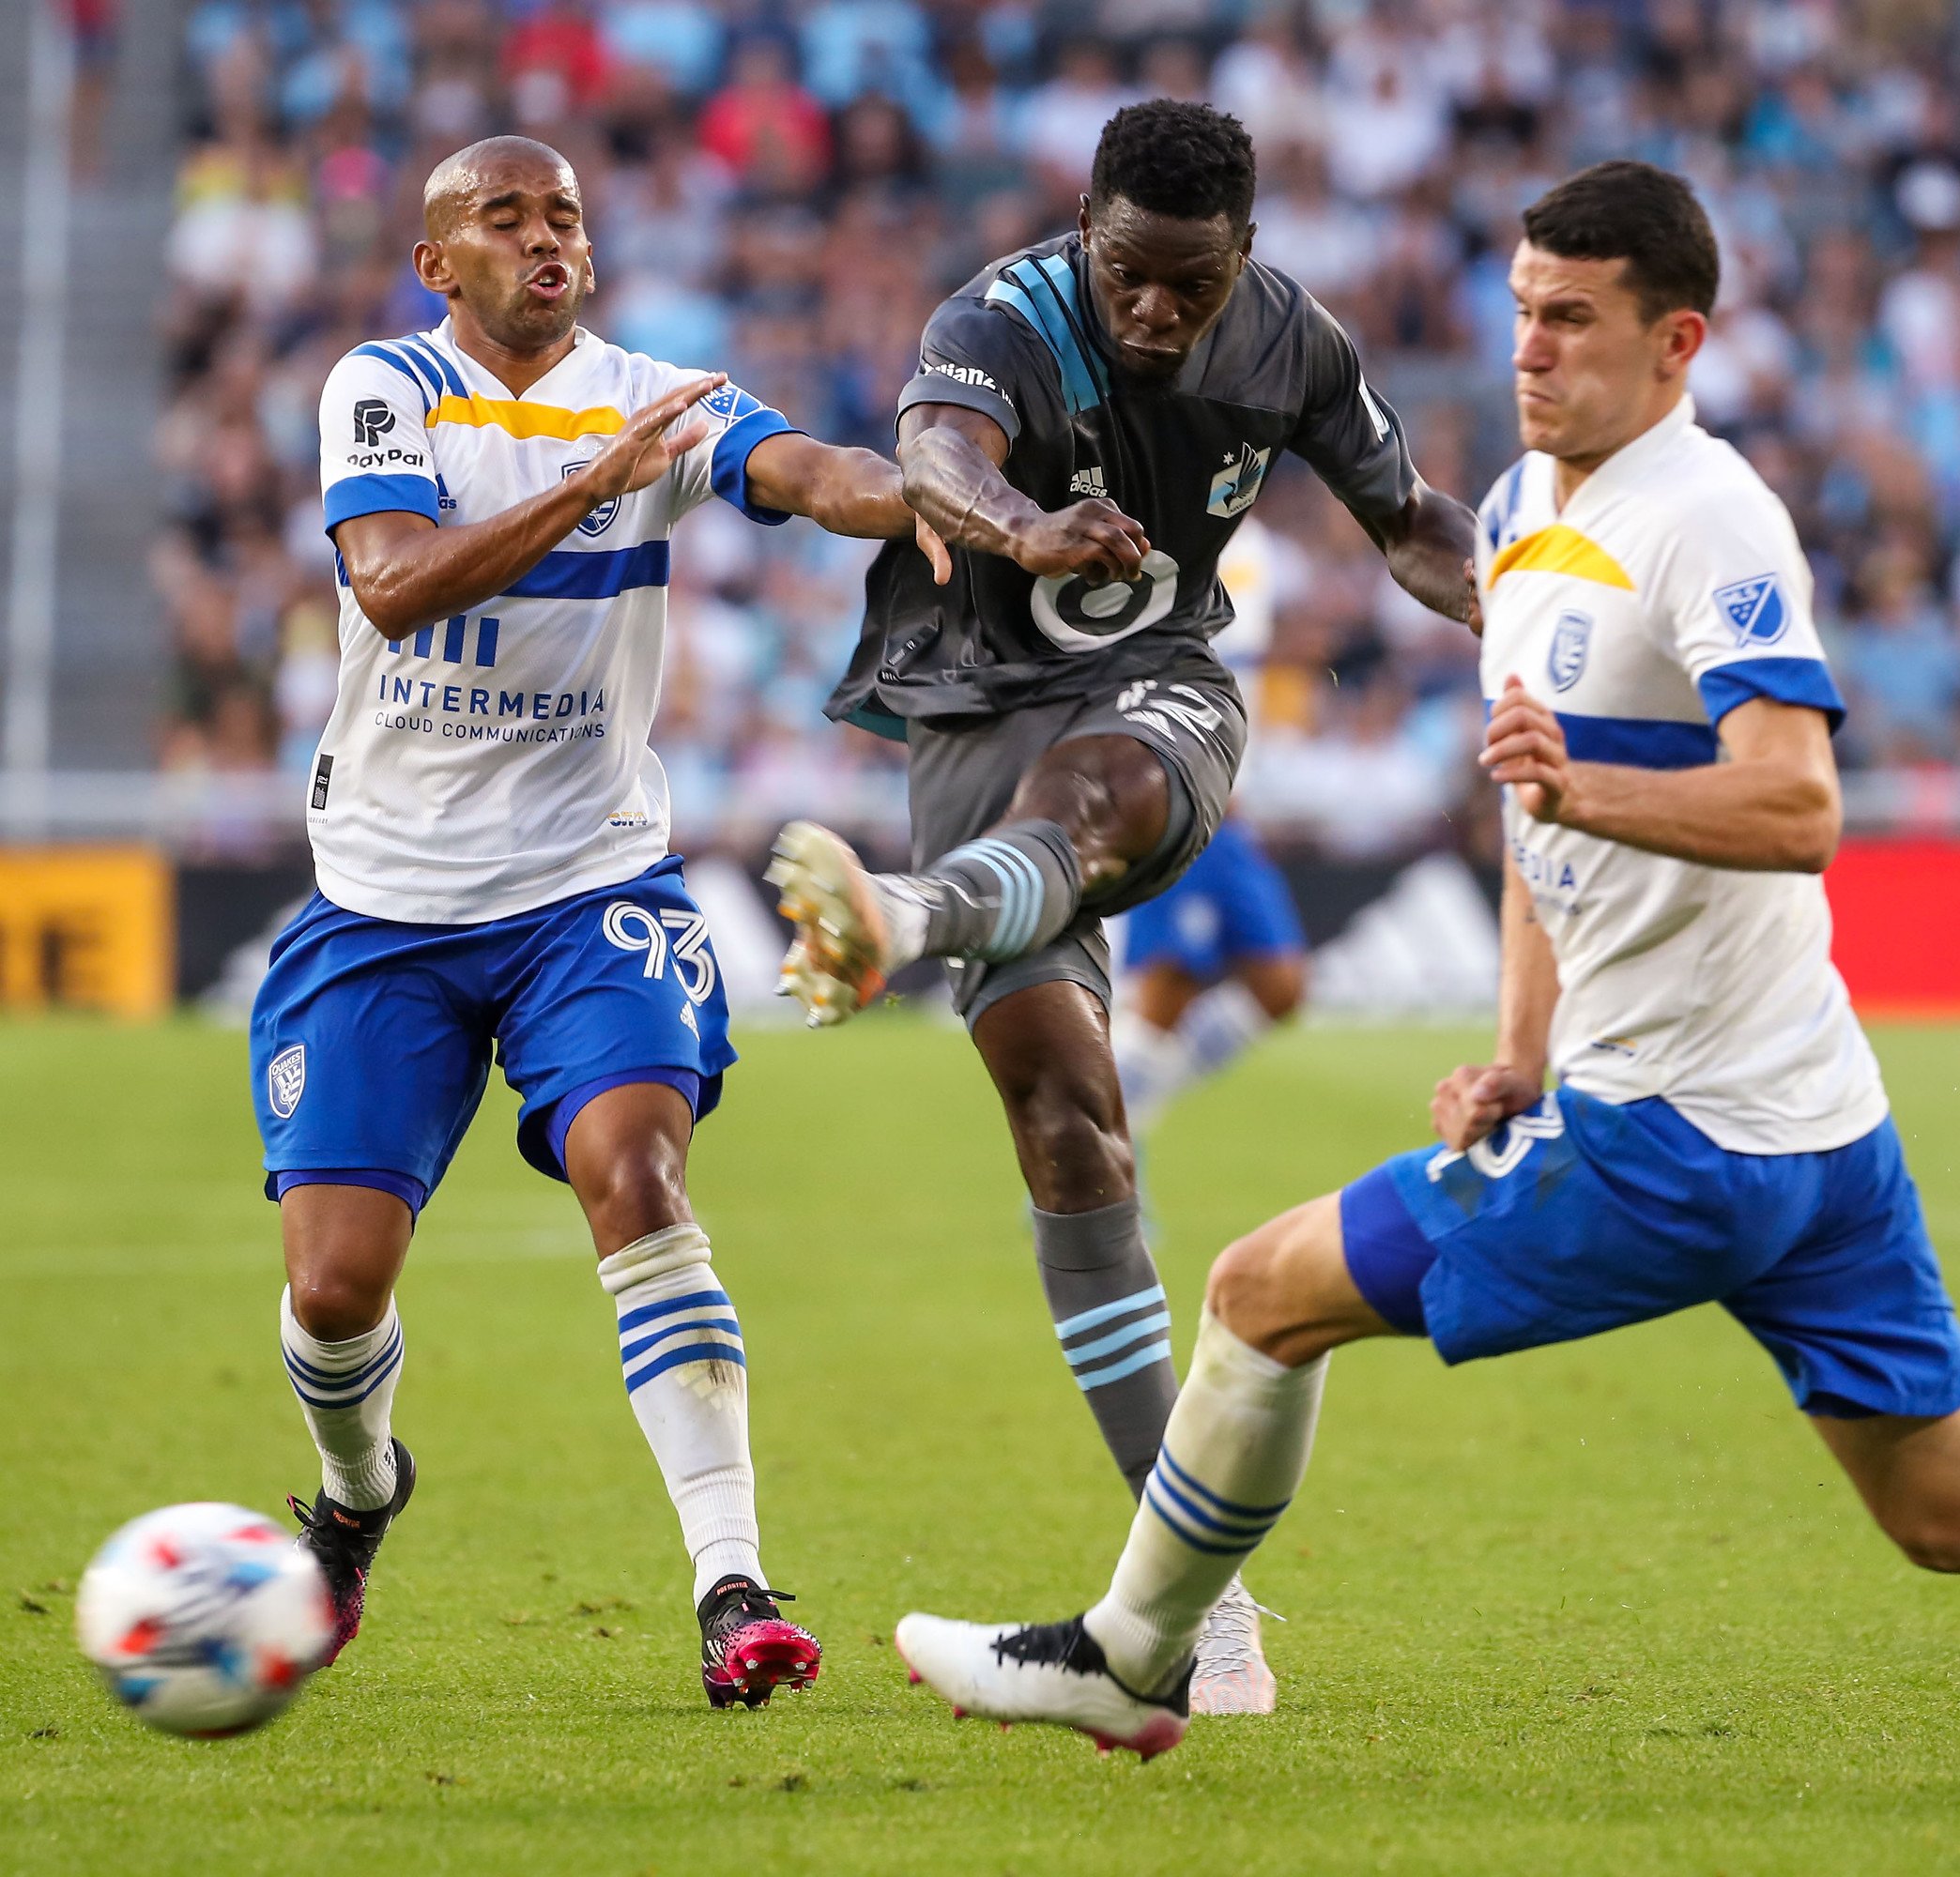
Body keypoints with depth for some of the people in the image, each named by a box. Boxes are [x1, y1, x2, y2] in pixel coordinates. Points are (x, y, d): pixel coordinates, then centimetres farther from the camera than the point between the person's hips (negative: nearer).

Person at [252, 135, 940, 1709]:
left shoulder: (654, 402, 1)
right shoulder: (384, 389, -2)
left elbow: (810, 470, -19)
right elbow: (393, 582, -20)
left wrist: (926, 499, -42)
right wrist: (593, 483, -31)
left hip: (592, 885, 0)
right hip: (385, 904, 0)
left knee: (636, 1171, -24)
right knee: (337, 1282, -4)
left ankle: (732, 1589, -28)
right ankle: (358, 1488, 31)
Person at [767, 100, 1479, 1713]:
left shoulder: (1289, 341, -3)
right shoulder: (1006, 324, -17)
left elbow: (1409, 520, 14)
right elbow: (938, 455, -41)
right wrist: (1028, 533, -64)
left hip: (1160, 693, 1)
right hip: (979, 716, -1)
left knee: (1077, 797, -38)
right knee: (1068, 1129, -12)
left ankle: (907, 921, -75)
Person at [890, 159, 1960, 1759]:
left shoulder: (1709, 522, -17)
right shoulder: (1522, 511, 13)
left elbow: (1797, 809, -30)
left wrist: (1581, 791, -45)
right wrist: (1524, 1059, 14)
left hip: (1671, 1143, -9)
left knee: (1269, 1295, 1)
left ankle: (1128, 1660, 18)